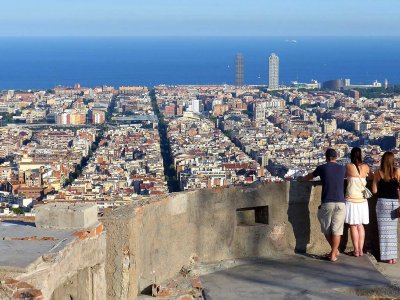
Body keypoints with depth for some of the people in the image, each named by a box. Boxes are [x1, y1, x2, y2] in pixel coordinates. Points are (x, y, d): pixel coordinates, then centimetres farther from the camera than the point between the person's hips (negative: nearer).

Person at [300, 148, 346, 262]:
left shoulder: (322, 168, 4)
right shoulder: (342, 169, 10)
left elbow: (310, 176, 23)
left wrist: (301, 178, 45)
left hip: (327, 203, -2)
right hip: (340, 203, 2)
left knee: (326, 229, 15)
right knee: (337, 230, 4)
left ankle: (335, 250, 24)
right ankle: (333, 254, 4)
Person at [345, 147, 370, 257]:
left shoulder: (348, 166, -9)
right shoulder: (366, 167, 0)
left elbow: (345, 175, 9)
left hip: (352, 200, -3)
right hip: (362, 200, 3)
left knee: (353, 226, 4)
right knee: (360, 225, 13)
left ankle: (356, 250, 5)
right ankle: (361, 250, 14)